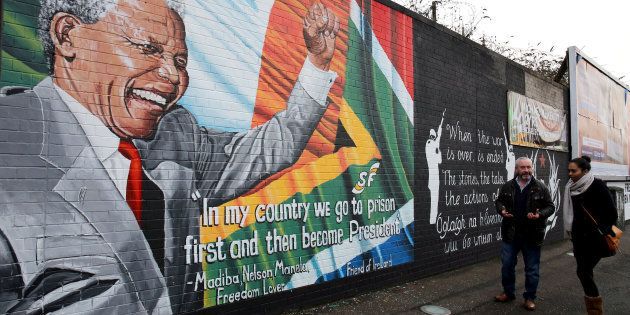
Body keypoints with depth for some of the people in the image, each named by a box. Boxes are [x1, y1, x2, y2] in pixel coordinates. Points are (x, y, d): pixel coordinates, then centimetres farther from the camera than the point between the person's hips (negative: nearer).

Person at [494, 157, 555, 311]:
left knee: (532, 269, 7)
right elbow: (498, 201, 14)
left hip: (532, 235, -2)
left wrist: (540, 215, -17)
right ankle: (508, 292, 29)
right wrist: (502, 210, -7)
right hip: (510, 234, 2)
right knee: (507, 265, 10)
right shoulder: (507, 186, 2)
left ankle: (530, 298, 22)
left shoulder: (540, 187, -4)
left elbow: (550, 207, 1)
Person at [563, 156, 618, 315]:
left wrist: (603, 233, -11)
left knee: (583, 272, -8)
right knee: (585, 272, 8)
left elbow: (612, 212, -10)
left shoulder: (597, 186, -11)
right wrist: (571, 231, 13)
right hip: (579, 237, 6)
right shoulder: (572, 188, 5)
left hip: (594, 238, -6)